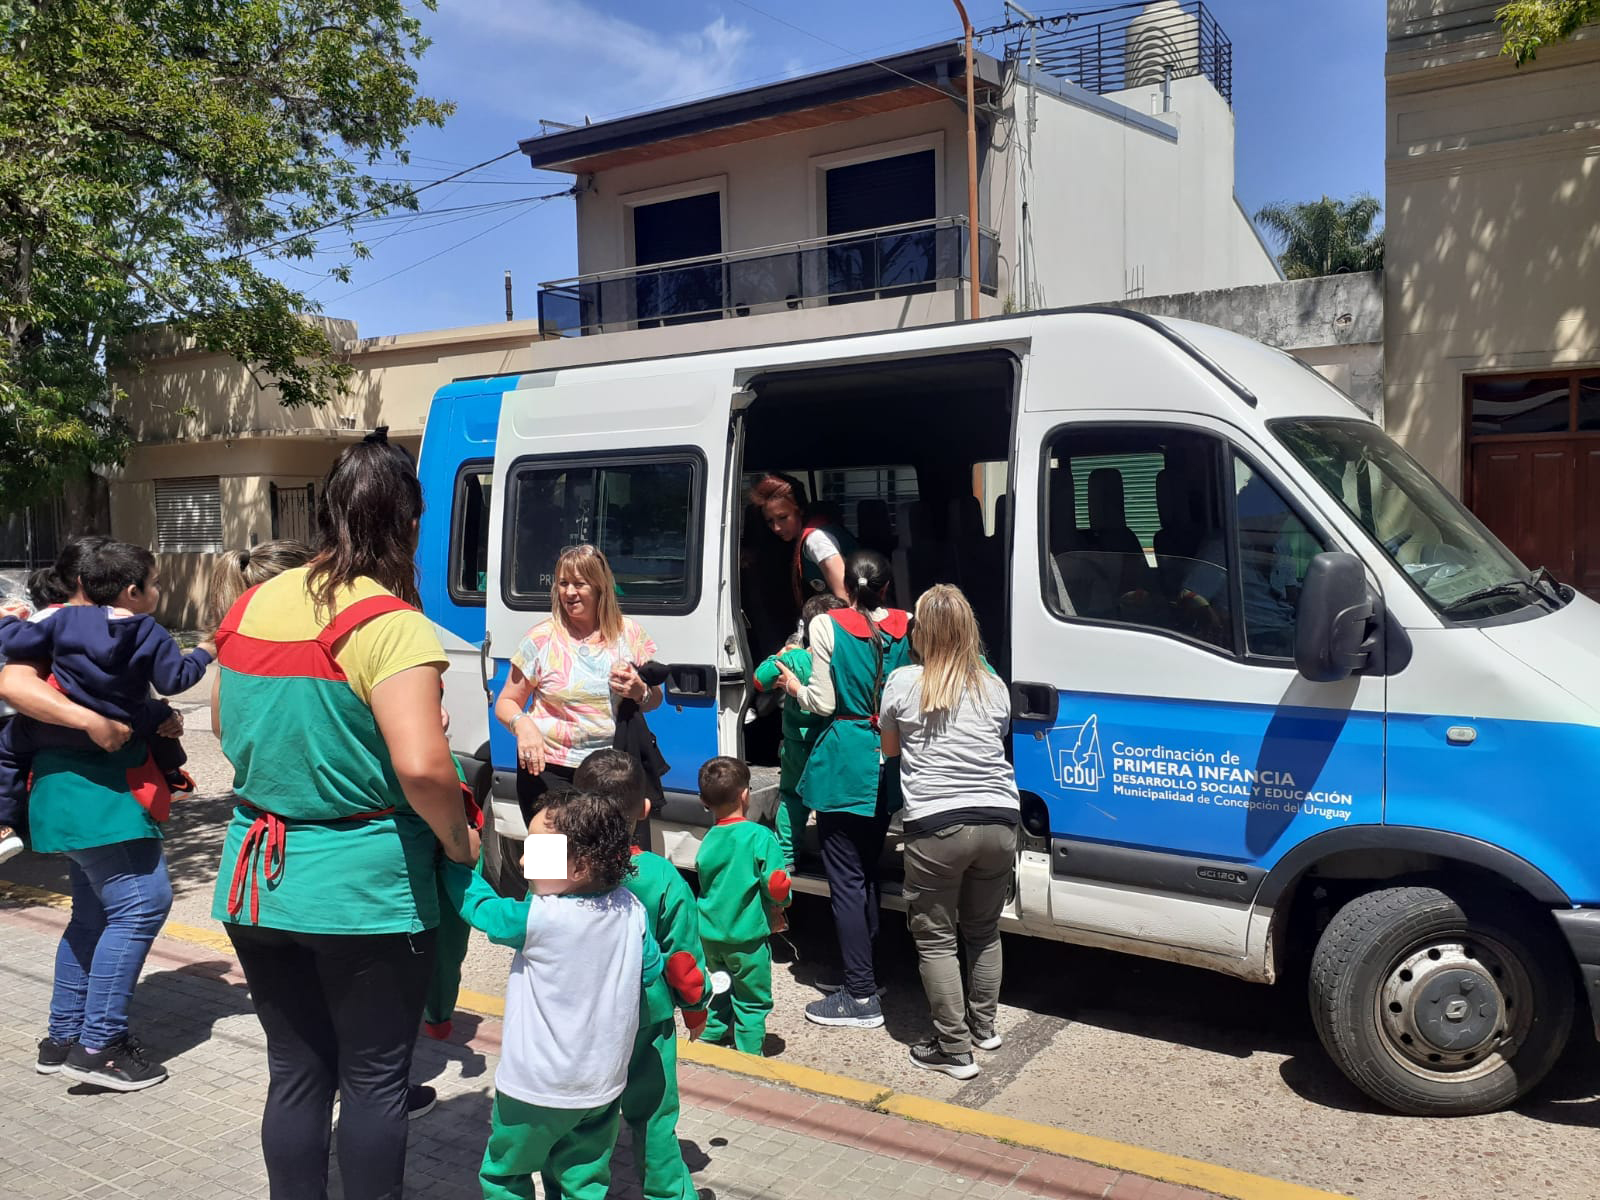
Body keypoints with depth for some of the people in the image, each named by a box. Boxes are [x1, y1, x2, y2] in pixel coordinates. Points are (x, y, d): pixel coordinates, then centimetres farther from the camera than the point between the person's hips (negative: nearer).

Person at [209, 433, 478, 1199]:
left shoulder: (249, 608, 5)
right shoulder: (389, 625, -18)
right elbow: (421, 766, -27)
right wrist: (459, 840, -10)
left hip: (255, 883, 6)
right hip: (364, 892, -6)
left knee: (296, 1072, 19)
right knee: (374, 1080, 11)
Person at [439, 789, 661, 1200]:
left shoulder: (540, 918, -25)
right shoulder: (631, 908, -10)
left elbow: (481, 907, -10)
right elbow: (651, 970, 4)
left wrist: (452, 857, 1)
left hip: (539, 1089, -5)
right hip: (603, 1085, 5)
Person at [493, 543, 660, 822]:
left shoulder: (629, 632, 4)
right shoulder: (541, 639, -1)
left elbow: (655, 699, 13)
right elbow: (505, 703, 4)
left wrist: (640, 692, -10)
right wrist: (522, 724, -18)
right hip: (547, 768, -1)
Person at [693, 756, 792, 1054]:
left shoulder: (707, 840, -3)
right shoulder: (760, 836, -18)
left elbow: (705, 882, 8)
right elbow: (776, 886, -19)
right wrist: (781, 902, 6)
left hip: (710, 934, 5)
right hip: (747, 936, -5)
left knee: (720, 992, 26)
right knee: (752, 1002, 11)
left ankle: (707, 1041, 34)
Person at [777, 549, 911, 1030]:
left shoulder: (827, 626, -10)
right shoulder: (907, 627, 1)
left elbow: (824, 703, -11)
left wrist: (795, 686, 8)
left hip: (844, 763, -5)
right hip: (888, 765, 5)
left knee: (846, 878, 1)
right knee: (868, 872, 19)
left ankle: (861, 995, 4)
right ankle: (865, 973, 30)